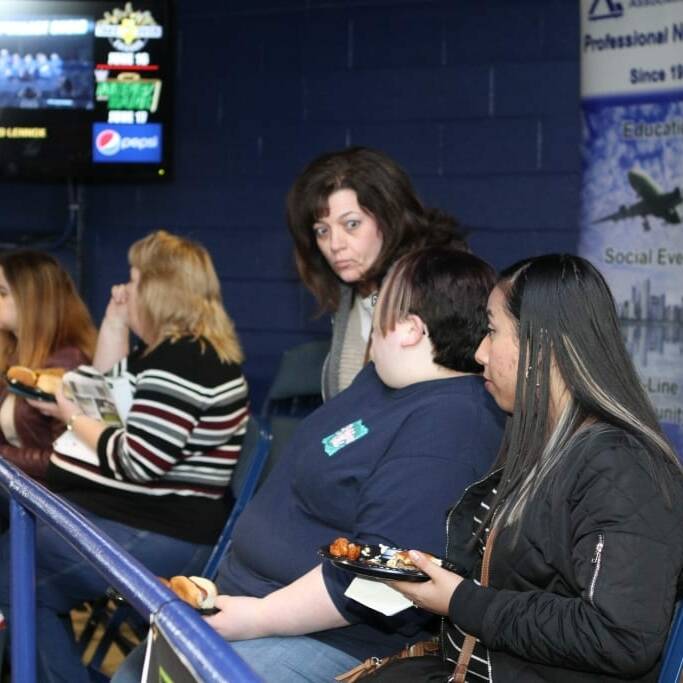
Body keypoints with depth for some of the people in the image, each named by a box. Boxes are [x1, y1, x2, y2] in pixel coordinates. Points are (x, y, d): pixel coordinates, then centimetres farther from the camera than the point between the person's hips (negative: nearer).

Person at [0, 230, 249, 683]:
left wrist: (73, 417, -10)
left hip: (157, 538, -11)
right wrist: (114, 322, 15)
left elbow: (136, 461, -24)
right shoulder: (190, 348, 14)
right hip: (157, 521, 11)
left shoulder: (180, 361, -20)